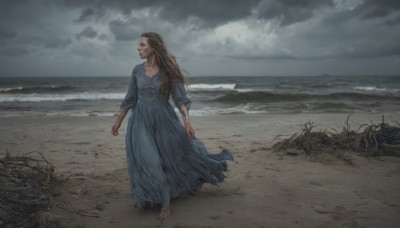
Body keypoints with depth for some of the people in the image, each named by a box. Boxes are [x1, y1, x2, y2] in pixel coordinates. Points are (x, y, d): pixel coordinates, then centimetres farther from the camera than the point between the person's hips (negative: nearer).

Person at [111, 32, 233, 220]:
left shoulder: (168, 70, -7)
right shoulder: (137, 70, 3)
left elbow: (180, 97, -11)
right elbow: (130, 99, 11)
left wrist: (186, 120, -25)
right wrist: (118, 122, 14)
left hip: (164, 119, -2)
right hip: (141, 121, 2)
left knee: (175, 156, 4)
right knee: (148, 163, -1)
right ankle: (163, 203, 17)